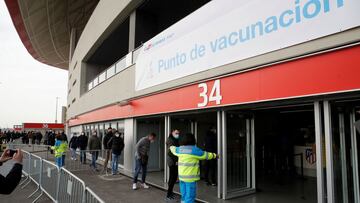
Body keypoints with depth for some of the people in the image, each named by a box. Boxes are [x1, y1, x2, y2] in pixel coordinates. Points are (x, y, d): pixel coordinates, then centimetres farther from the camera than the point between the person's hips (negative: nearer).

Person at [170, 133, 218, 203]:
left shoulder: (180, 149, 5)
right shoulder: (194, 150, -12)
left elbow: (174, 149, 27)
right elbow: (206, 155, 1)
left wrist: (171, 147, 51)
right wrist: (215, 155, 19)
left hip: (182, 176, 7)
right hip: (191, 177, -6)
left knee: (184, 195, 16)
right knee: (190, 196, -1)